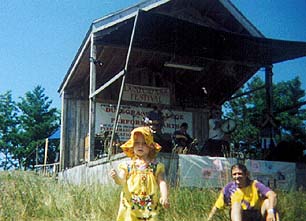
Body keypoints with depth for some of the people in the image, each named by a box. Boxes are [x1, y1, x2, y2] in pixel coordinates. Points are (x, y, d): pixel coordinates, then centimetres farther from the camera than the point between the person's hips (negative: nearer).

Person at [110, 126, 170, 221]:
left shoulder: (156, 166, 3)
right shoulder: (128, 165, 3)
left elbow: (162, 182, -3)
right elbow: (121, 181, -6)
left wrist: (164, 197, -20)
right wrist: (116, 177, -29)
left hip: (149, 207, 0)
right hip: (130, 206, 0)